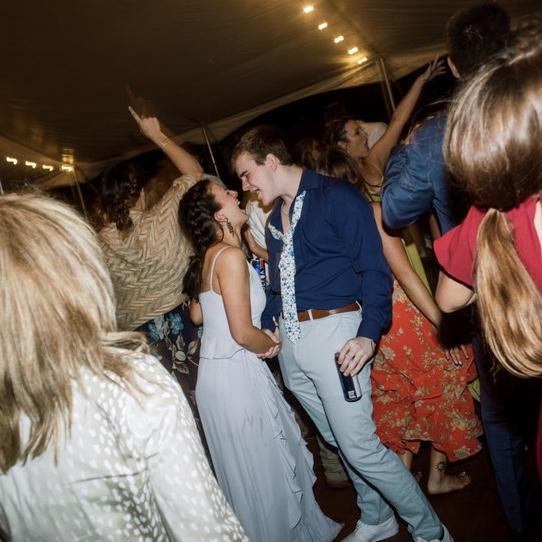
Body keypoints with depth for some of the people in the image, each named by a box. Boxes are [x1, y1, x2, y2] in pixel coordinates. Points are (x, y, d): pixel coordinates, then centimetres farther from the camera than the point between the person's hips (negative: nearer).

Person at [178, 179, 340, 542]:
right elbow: (243, 333, -22)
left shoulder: (207, 256, 8)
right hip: (237, 375, -9)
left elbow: (197, 314, 17)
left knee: (246, 469, 23)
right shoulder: (230, 255, -20)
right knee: (265, 468, 9)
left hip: (217, 372, 9)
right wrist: (271, 344, -4)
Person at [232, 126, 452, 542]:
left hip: (333, 331, -7)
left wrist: (368, 333, -23)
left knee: (359, 446, -4)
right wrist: (267, 326, 11)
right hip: (290, 340, 8)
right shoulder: (274, 219, 16)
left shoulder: (336, 197, -9)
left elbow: (373, 269, -13)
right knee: (339, 439, 18)